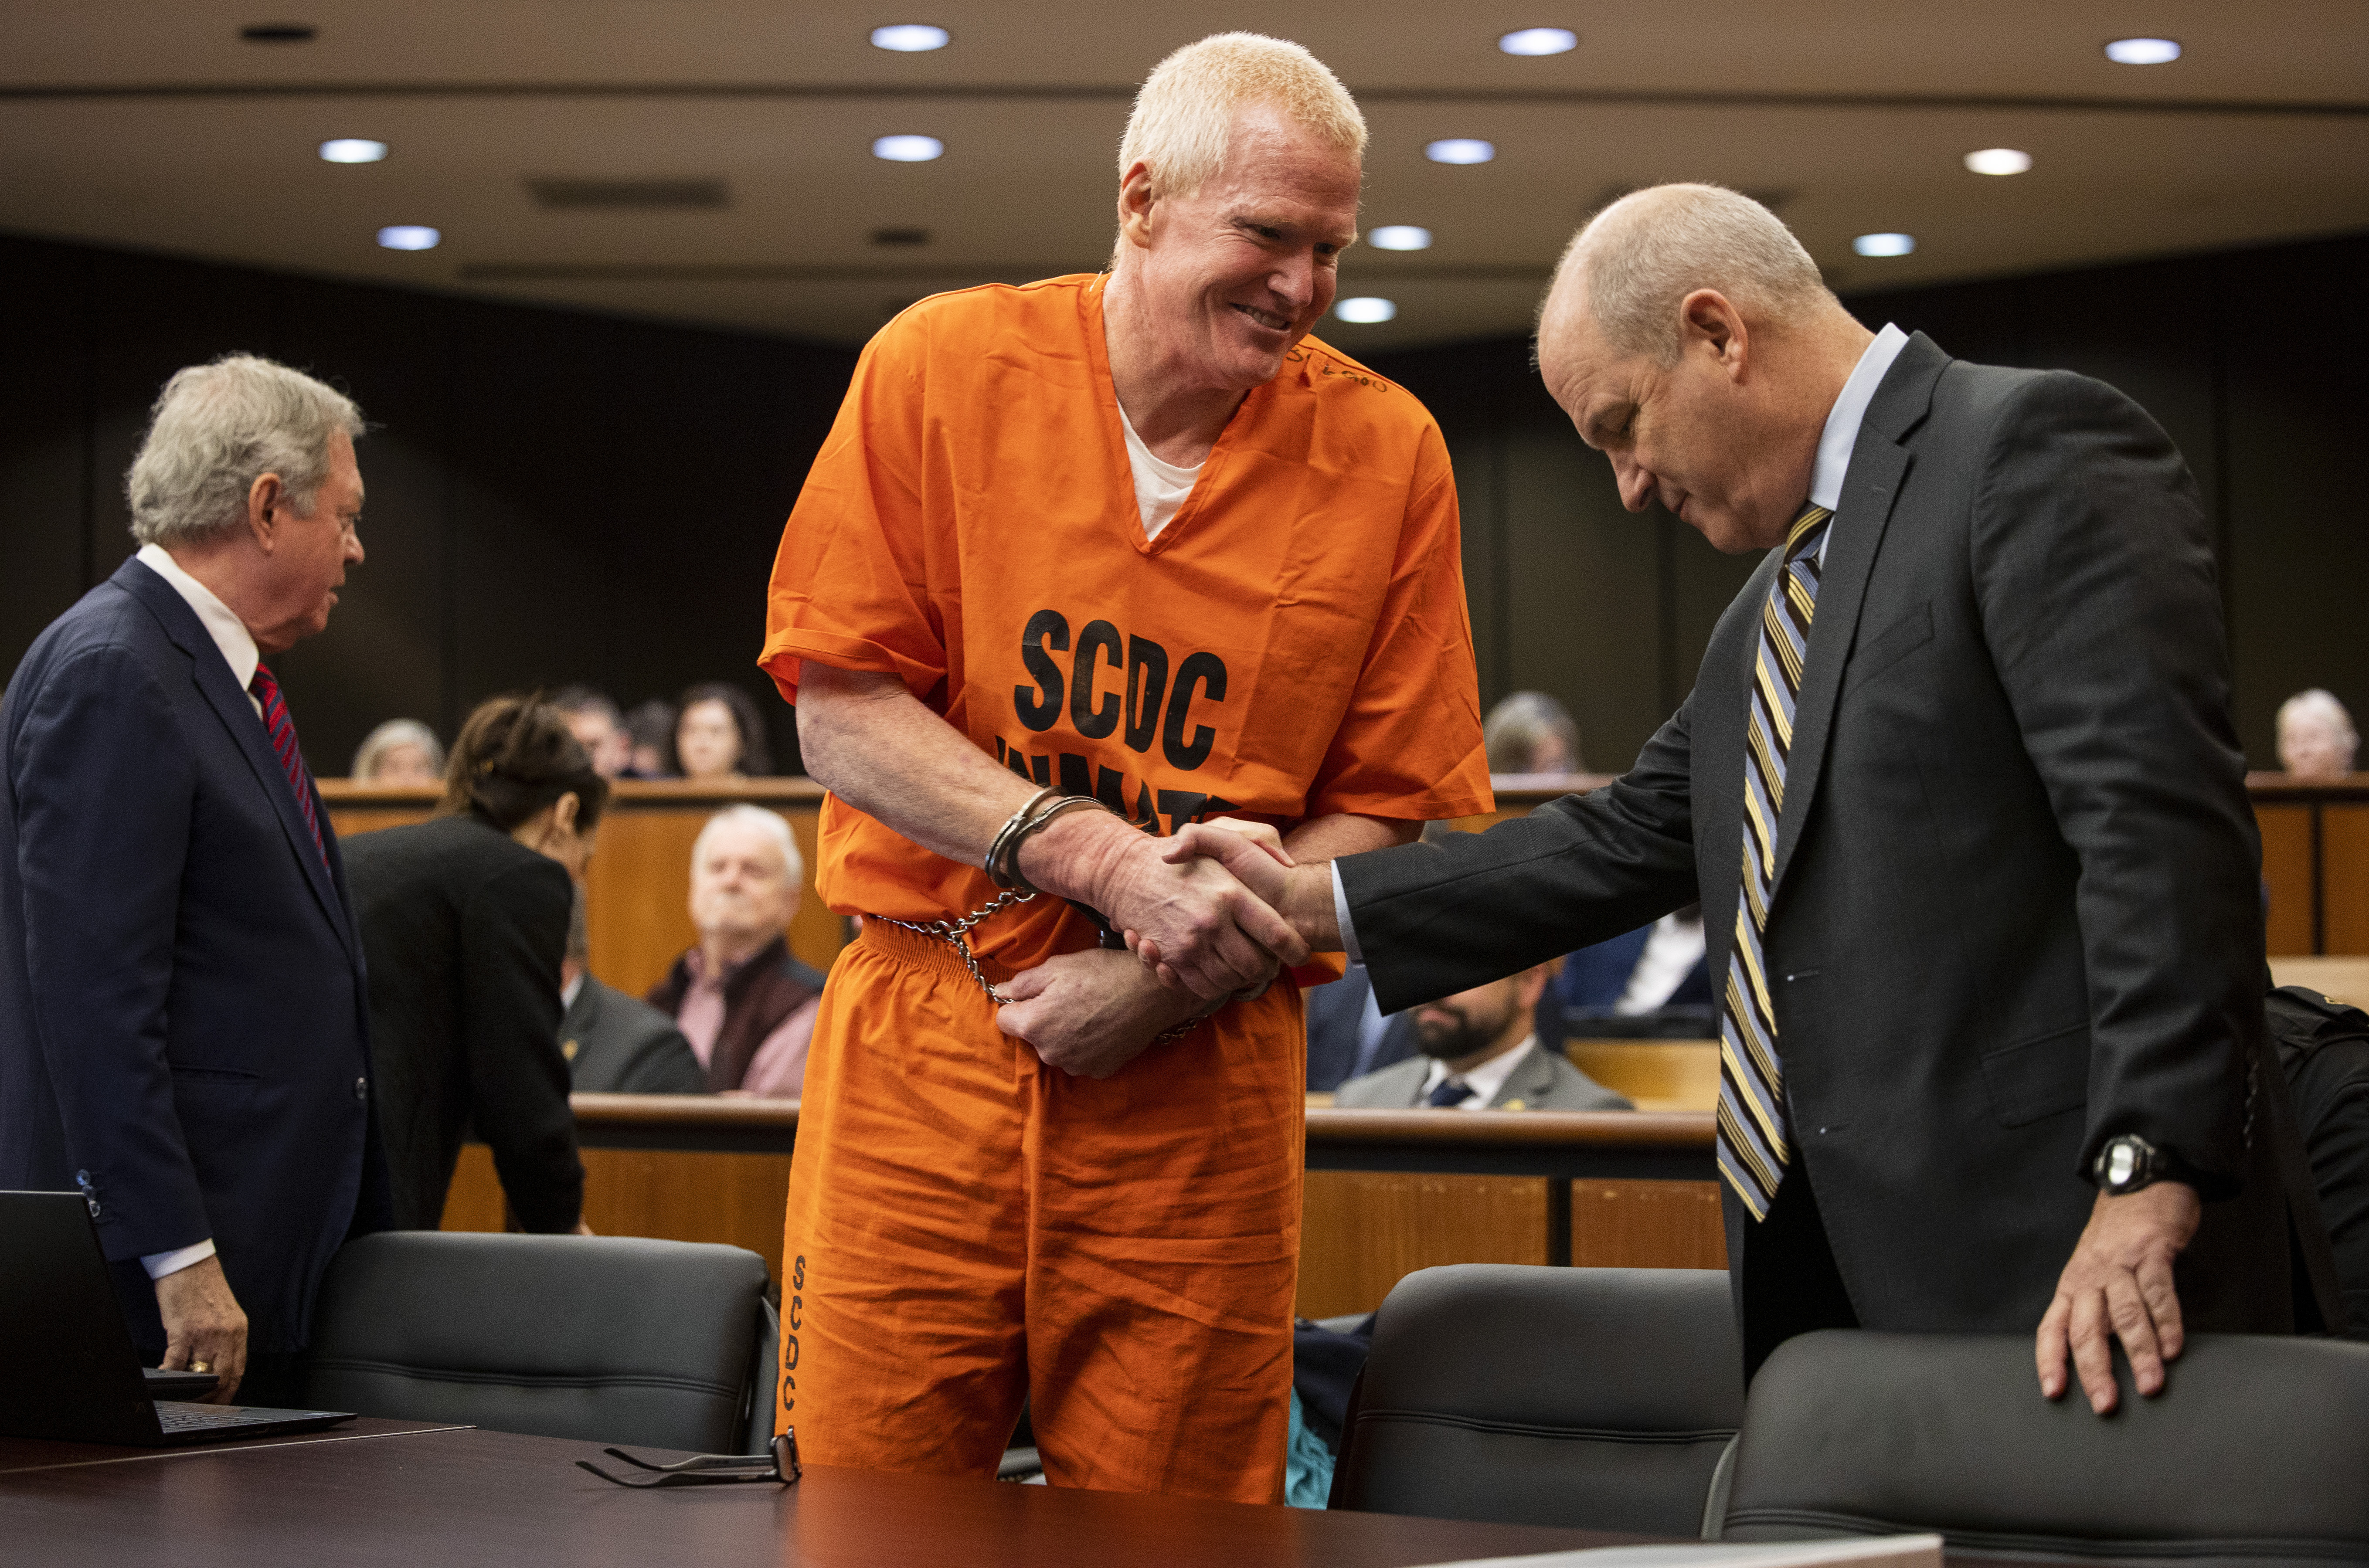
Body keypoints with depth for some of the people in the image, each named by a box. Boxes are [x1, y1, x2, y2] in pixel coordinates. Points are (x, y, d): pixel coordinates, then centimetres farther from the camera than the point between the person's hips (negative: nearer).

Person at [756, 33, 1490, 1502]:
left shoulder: (1384, 453, 1)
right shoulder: (942, 367, -1)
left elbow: (1381, 811, 3)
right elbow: (841, 713, -3)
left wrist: (1173, 981, -12)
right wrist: (1108, 859, -15)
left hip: (1197, 1083, 1)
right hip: (922, 1047, 0)